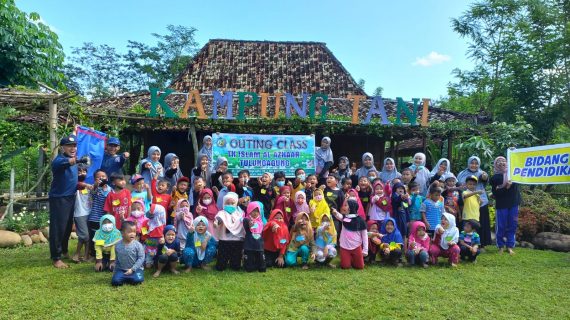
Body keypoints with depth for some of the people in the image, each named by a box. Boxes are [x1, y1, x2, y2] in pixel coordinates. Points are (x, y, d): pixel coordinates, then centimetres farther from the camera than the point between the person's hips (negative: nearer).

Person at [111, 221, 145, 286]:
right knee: (115, 281, -19)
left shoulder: (138, 245, -12)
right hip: (121, 269, 3)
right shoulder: (118, 245, 0)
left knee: (137, 280, -27)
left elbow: (141, 258, -12)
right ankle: (128, 277, 10)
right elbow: (117, 259, 12)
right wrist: (115, 270, 9)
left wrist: (132, 269, -17)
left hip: (135, 268, -2)